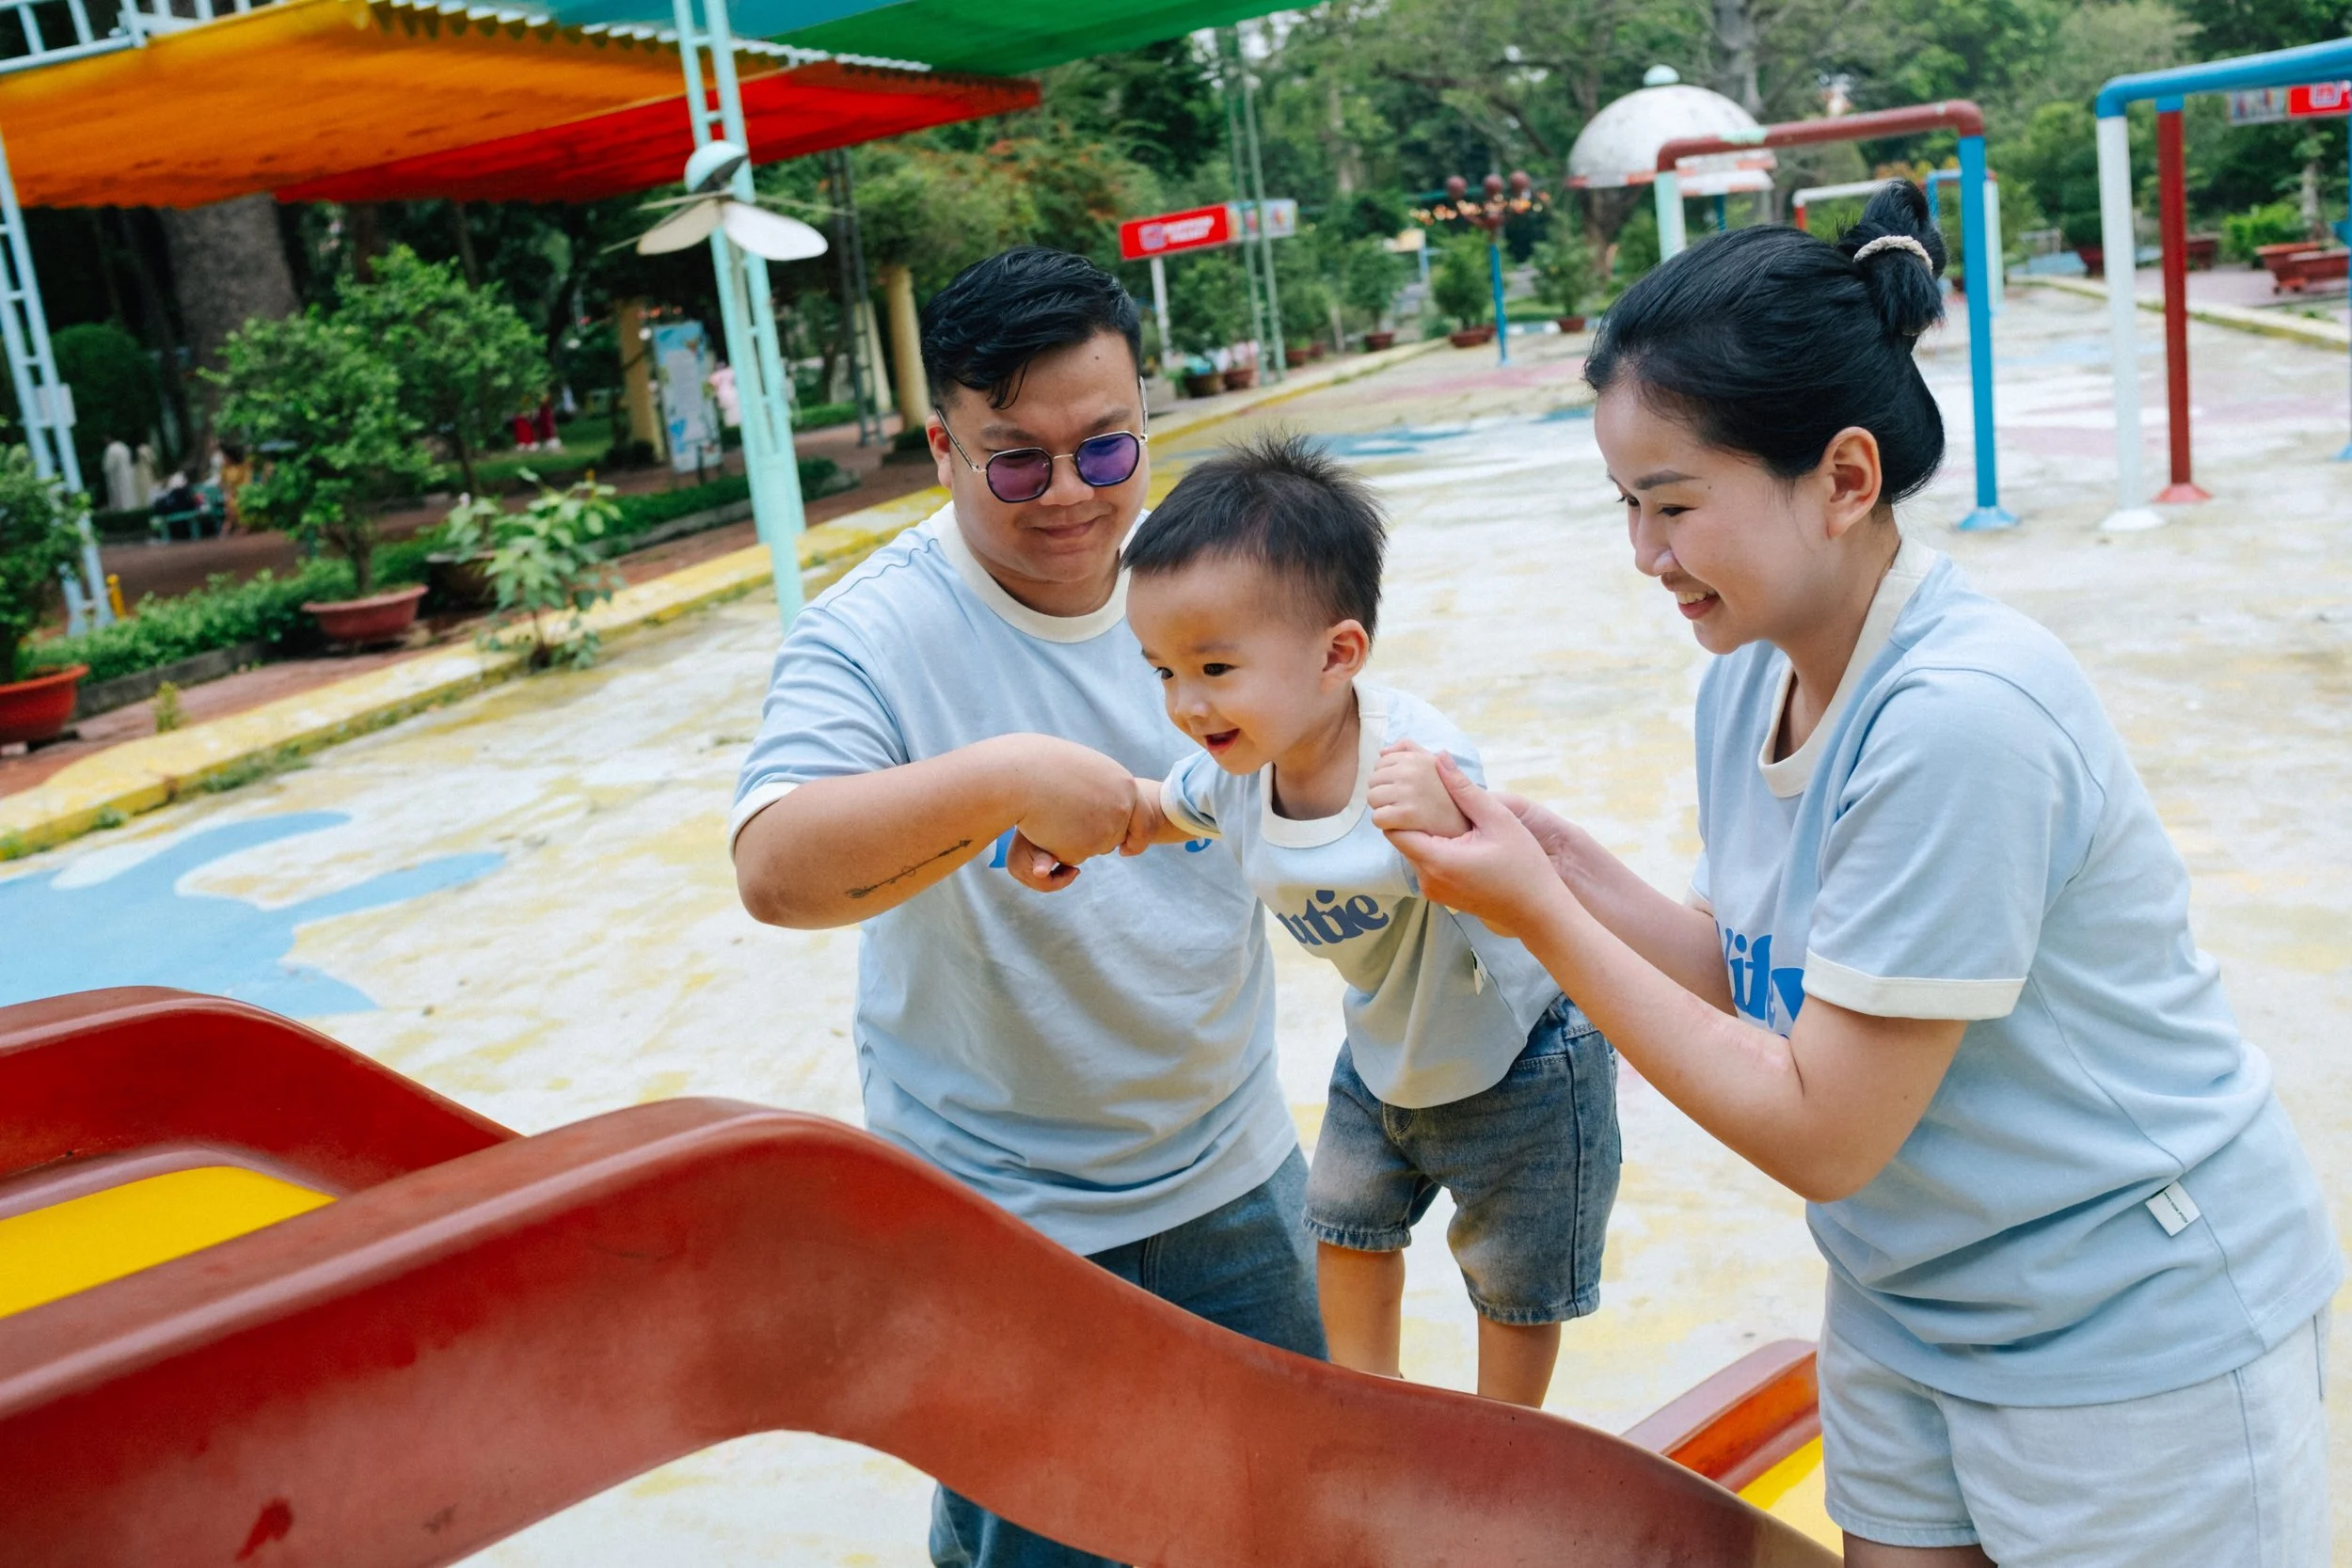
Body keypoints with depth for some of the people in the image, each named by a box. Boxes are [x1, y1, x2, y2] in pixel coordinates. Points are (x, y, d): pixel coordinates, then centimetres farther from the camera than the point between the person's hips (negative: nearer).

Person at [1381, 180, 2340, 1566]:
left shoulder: (1961, 718, -30)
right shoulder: (1749, 681, -5)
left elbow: (1822, 1134, -26)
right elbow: (1767, 989, 1)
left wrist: (1542, 919, -23)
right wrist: (1568, 865, -12)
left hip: (2136, 1341, -7)